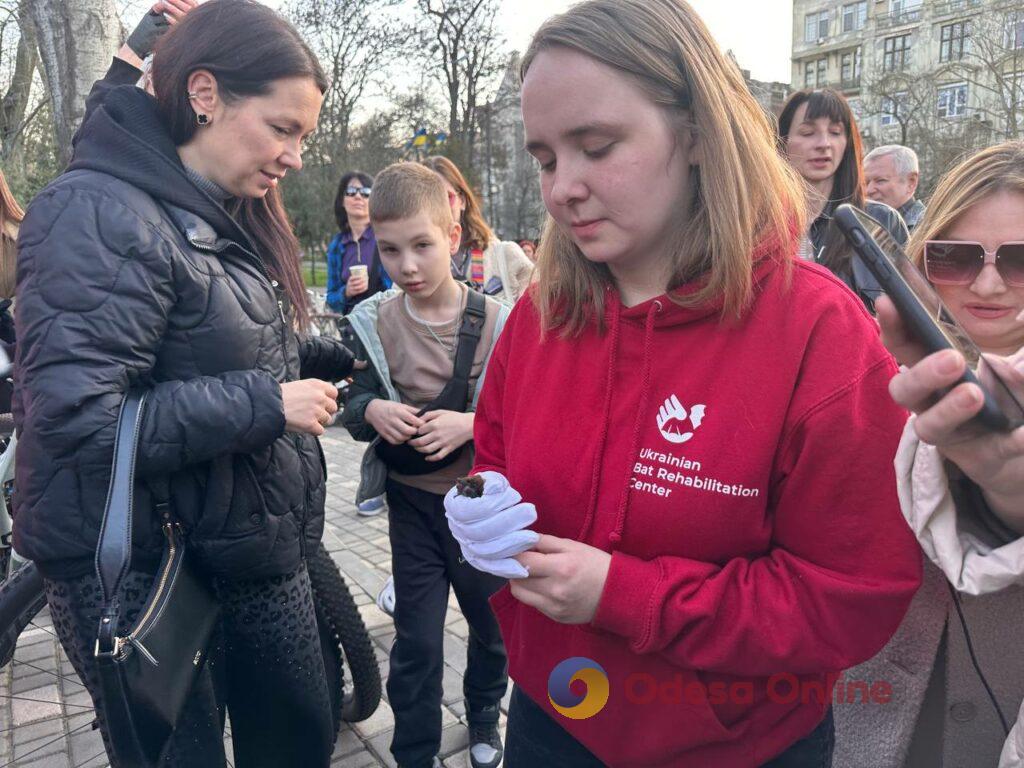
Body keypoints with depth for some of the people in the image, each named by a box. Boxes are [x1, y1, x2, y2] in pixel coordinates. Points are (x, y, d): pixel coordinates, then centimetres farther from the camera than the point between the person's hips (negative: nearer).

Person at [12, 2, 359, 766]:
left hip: (259, 553, 8)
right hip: (144, 579, -8)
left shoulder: (229, 216, 9)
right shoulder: (100, 213, -19)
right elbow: (75, 417, -27)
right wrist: (268, 406, -24)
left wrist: (321, 360, 0)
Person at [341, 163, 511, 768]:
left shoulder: (495, 320, -13)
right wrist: (371, 411, -19)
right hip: (412, 500, 1)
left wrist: (471, 424, -25)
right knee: (416, 642, 9)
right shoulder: (375, 321, -6)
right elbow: (354, 408, 3)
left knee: (493, 624, 19)